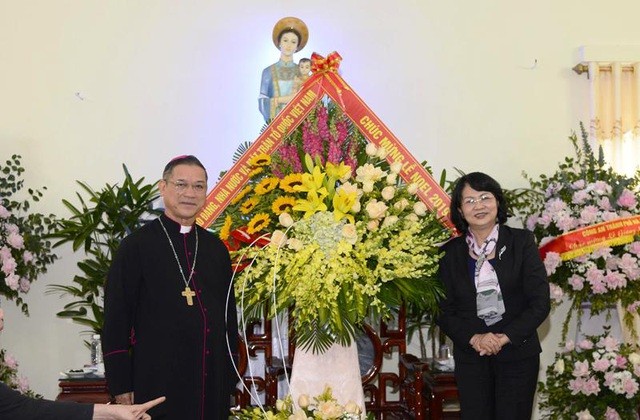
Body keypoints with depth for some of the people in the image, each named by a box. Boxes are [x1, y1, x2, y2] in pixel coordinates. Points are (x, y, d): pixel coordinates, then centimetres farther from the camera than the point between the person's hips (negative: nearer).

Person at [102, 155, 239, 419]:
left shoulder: (216, 248, 10)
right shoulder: (137, 245, -4)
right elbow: (115, 321, -6)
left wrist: (231, 377, 12)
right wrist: (121, 387, -9)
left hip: (213, 385, 4)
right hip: (157, 385, -4)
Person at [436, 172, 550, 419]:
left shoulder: (522, 241, -1)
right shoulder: (450, 252, 3)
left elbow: (540, 303, -5)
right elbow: (444, 310, 2)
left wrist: (504, 338, -13)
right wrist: (473, 338, -14)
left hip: (518, 353, -1)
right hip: (469, 357, 1)